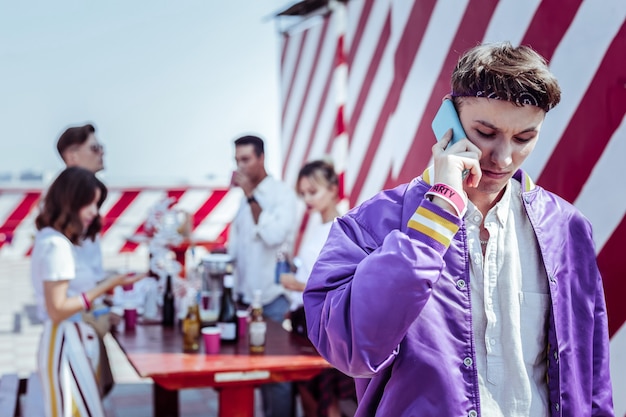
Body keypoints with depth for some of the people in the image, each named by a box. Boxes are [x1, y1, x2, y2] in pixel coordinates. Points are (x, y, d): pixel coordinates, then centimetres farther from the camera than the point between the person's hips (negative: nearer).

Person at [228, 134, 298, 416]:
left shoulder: (282, 194, -7)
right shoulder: (245, 199, 12)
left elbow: (273, 235, -22)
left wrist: (251, 195, -20)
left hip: (274, 298, -6)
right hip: (248, 297, 6)